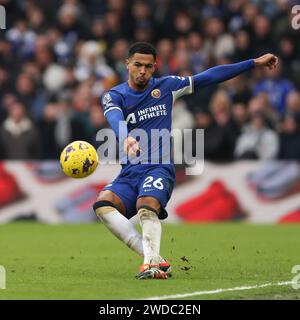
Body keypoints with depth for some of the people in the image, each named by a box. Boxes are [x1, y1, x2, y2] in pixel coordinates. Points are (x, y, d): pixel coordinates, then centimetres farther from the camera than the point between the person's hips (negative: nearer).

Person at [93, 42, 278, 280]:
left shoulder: (166, 87, 10)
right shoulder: (114, 96, 6)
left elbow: (208, 77, 14)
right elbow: (116, 120, -18)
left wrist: (254, 63, 14)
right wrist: (126, 139, -42)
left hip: (159, 168, -2)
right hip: (129, 173, 2)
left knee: (146, 207, -34)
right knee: (103, 204, -28)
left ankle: (152, 263, -44)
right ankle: (156, 260, -30)